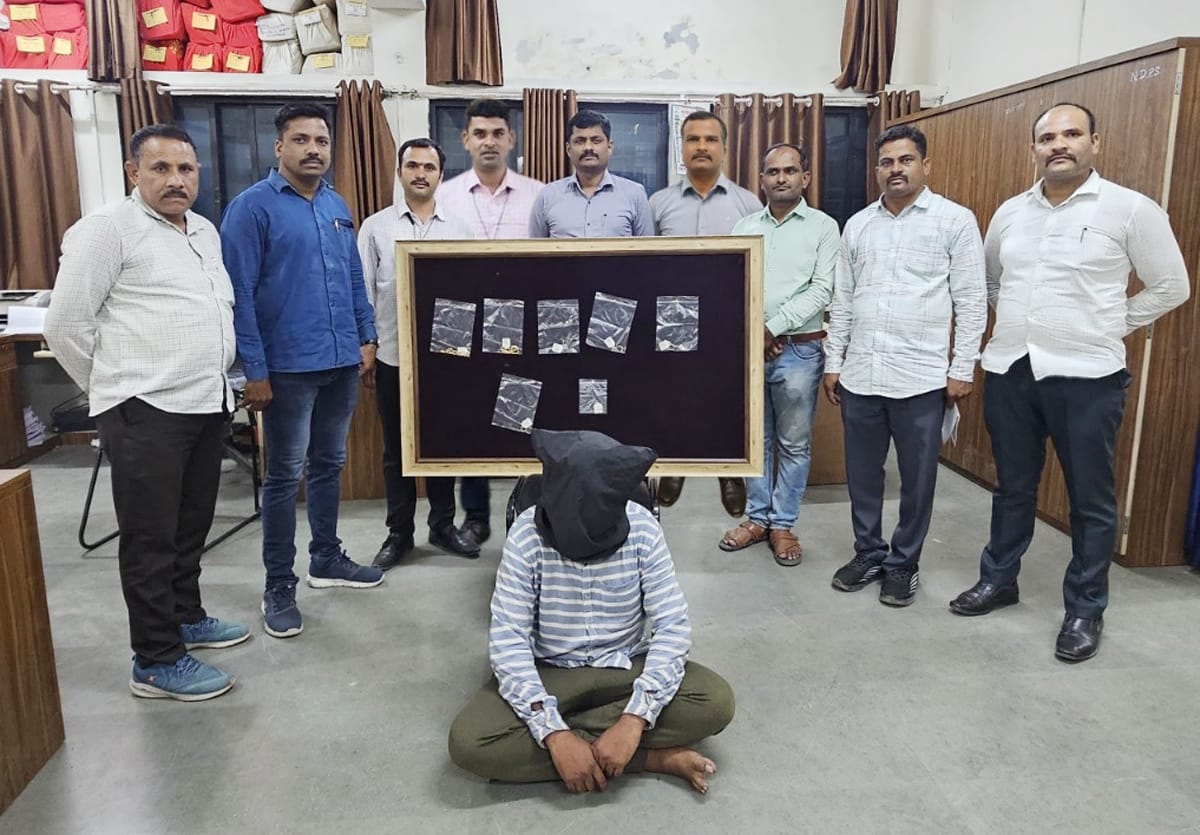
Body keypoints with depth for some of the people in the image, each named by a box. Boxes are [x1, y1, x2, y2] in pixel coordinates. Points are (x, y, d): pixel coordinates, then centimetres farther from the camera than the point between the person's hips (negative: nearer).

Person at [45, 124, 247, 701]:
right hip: (146, 411, -7)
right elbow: (65, 324, -9)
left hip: (208, 404, 8)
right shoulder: (107, 229, -9)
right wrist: (116, 388, 0)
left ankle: (185, 617, 35)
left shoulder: (206, 232, 15)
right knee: (150, 537, 1)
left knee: (191, 525, 18)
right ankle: (156, 662, 11)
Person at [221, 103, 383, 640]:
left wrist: (366, 338, 10)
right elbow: (239, 293, -12)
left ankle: (327, 560, 32)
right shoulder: (252, 207, -9)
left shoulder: (338, 206, 11)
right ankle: (279, 587, 14)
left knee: (328, 464, 17)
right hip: (288, 366, -6)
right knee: (284, 475, 2)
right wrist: (254, 370, -16)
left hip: (341, 362, 6)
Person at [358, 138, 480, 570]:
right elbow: (362, 291, 2)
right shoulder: (376, 227, 2)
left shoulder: (458, 228, 6)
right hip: (392, 355, -1)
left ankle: (443, 525, 26)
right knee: (396, 448, 8)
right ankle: (399, 533, 20)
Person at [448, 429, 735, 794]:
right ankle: (655, 757, -20)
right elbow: (508, 640, -20)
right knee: (469, 741, -27)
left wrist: (634, 721, -29)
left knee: (717, 701, -24)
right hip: (549, 673, 1)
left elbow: (673, 627, -17)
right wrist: (555, 735, -30)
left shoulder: (642, 528, -18)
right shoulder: (527, 534, -20)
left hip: (629, 667, 0)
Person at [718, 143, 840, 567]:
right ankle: (757, 518, 24)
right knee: (755, 438, 12)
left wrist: (772, 329, -13)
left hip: (798, 350, -3)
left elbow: (821, 291, -9)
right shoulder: (745, 225, 10)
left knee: (793, 444, 6)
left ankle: (783, 525, 17)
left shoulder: (823, 226, 0)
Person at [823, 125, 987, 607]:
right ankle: (869, 554, 30)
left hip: (921, 377, -4)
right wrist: (833, 362, 10)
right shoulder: (857, 225, 11)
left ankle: (904, 563, 24)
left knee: (917, 478, 7)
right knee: (862, 473, 12)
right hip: (859, 374, 4)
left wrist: (962, 369, -7)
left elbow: (972, 300, -3)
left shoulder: (955, 220, -1)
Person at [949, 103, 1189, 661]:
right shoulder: (1010, 213, 8)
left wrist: (1111, 328, 0)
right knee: (1013, 486, 16)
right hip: (1008, 370, 4)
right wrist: (1016, 321, 13)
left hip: (1086, 376, -4)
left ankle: (1085, 610, 19)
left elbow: (1170, 287, 2)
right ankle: (998, 580, 32)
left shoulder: (1130, 210, -5)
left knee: (1090, 499, 6)